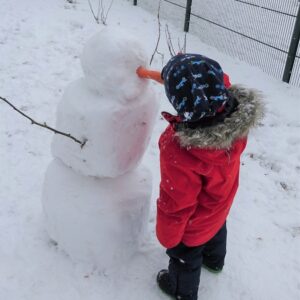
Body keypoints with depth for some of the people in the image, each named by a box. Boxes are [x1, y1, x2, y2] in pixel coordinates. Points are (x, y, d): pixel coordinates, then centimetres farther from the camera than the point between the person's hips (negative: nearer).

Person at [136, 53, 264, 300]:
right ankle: (214, 260, 70)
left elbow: (175, 205, -30)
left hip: (193, 224, -6)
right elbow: (220, 85, -3)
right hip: (220, 205, 6)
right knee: (216, 231, 38)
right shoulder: (236, 110, -31)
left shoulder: (180, 151, -47)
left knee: (186, 258, 26)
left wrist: (167, 236, -11)